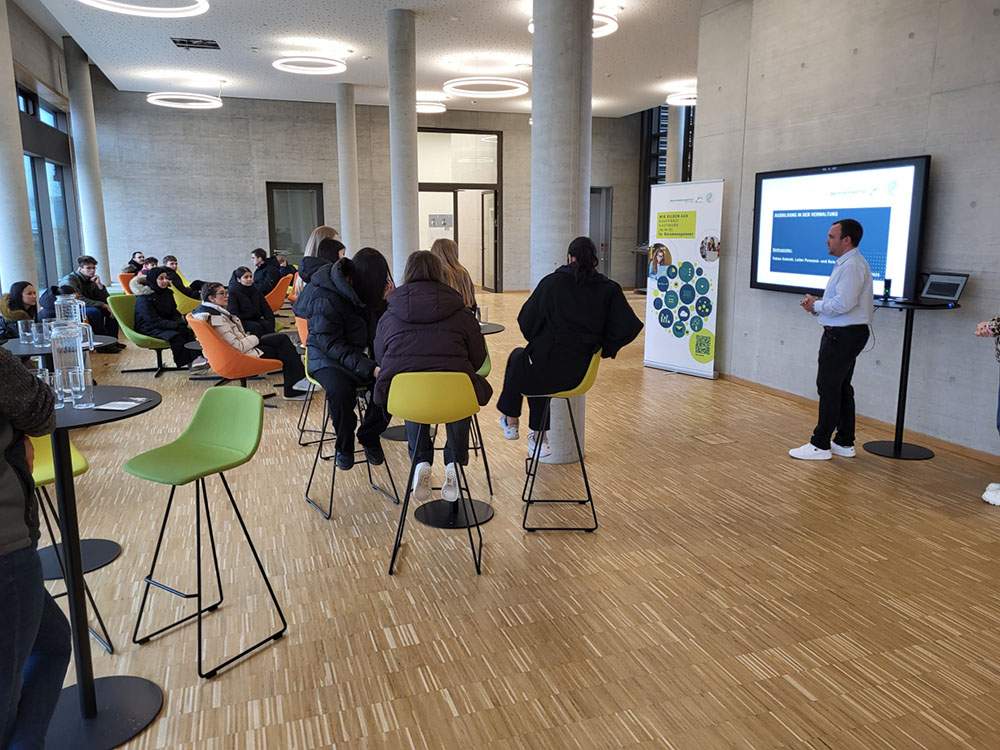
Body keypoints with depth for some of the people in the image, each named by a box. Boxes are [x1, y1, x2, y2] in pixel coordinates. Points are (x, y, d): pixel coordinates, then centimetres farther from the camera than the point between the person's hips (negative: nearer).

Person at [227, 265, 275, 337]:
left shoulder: (256, 290, 13)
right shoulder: (232, 292, -4)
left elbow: (266, 308, 13)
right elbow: (233, 313, -10)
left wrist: (271, 322, -3)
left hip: (256, 318, 5)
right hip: (242, 320, -5)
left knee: (267, 325, -27)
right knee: (256, 327, -34)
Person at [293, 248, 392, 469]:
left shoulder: (362, 290, 0)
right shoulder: (325, 300, -21)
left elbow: (377, 328, 8)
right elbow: (332, 345, -23)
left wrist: (383, 301, -10)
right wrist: (369, 368, -32)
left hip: (364, 354, 6)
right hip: (329, 358, -5)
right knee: (340, 392, -35)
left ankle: (369, 438, 3)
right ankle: (344, 446, -6)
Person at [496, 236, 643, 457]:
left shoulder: (552, 282, -7)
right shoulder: (609, 289, -2)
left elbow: (526, 319, -3)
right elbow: (629, 327, -9)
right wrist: (604, 348, 5)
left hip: (546, 367, -3)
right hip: (580, 374, 4)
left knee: (517, 358, 32)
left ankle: (511, 420, 46)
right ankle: (539, 435, 38)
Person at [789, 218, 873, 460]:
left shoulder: (851, 266, -18)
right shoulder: (847, 263, 17)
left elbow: (843, 303, -26)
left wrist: (816, 306, -11)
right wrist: (817, 304, 5)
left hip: (843, 335, -11)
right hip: (846, 333, 11)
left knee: (829, 388, -7)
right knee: (842, 388, 15)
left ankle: (820, 445, -2)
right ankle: (844, 443, 23)